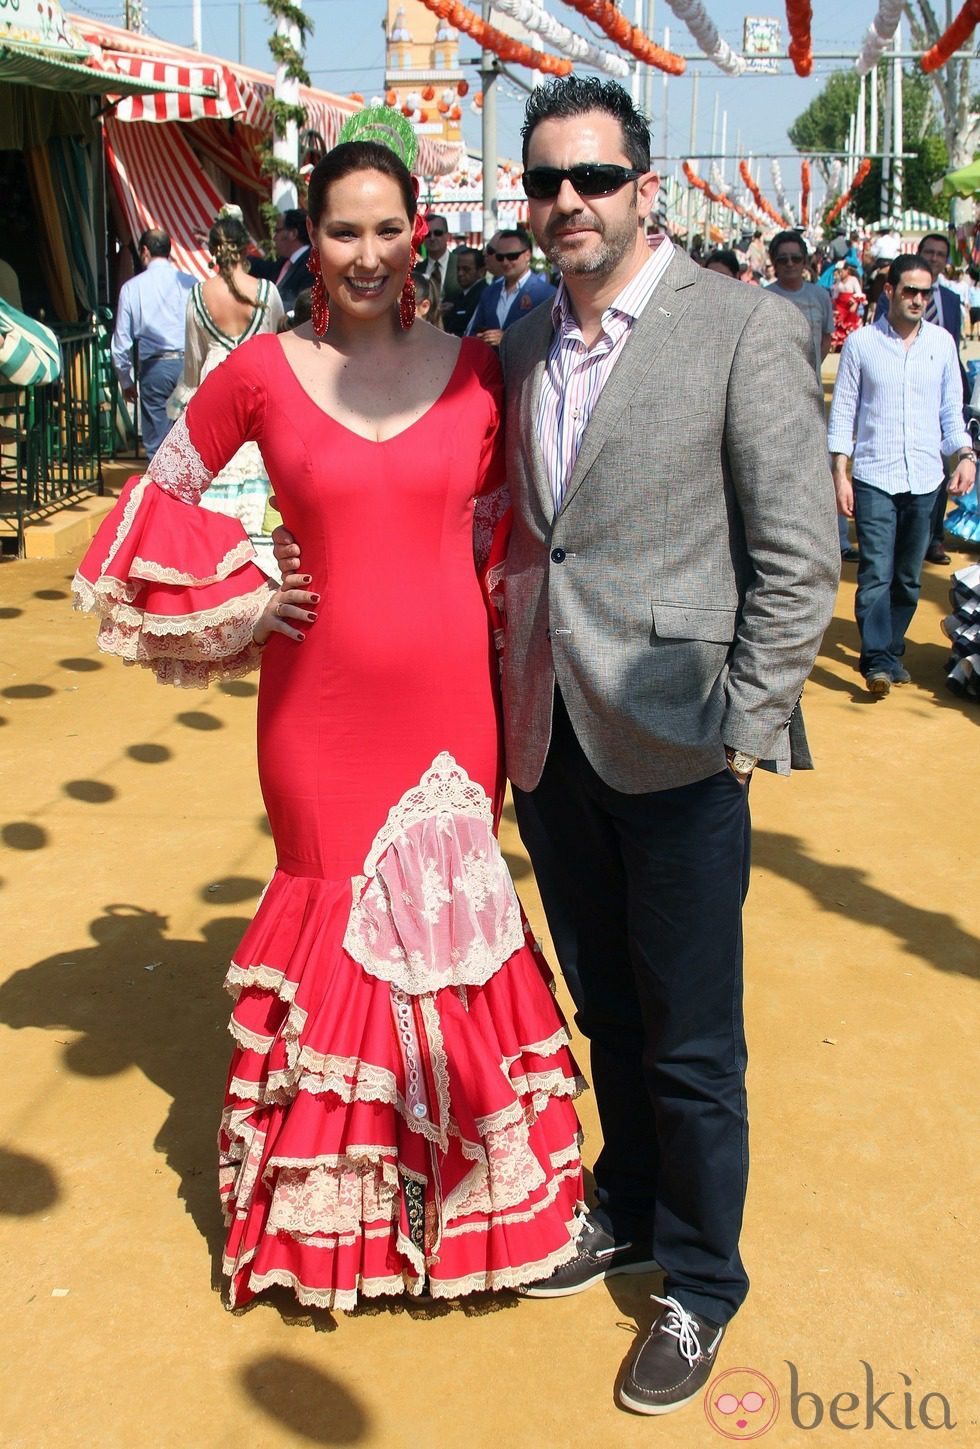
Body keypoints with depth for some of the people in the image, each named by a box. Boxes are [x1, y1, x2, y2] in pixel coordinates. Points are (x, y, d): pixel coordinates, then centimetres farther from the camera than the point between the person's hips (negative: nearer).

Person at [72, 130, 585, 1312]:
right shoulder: (261, 372, -2)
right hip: (319, 696, -1)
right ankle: (326, 1204, 30)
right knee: (333, 911, 9)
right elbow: (161, 497, 10)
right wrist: (243, 604, 1)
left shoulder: (474, 369, 2)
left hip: (448, 693, 1)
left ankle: (458, 1189, 31)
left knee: (450, 913, 9)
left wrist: (505, 642, 6)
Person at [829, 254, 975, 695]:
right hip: (874, 477, -3)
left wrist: (965, 453, -2)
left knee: (909, 577, 9)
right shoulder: (861, 343, 0)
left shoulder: (942, 342, 9)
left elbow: (952, 409, 14)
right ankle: (878, 662, -10)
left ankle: (892, 650, 22)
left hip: (925, 478, 3)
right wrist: (839, 474, -5)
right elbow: (843, 411, 1)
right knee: (876, 573, -11)